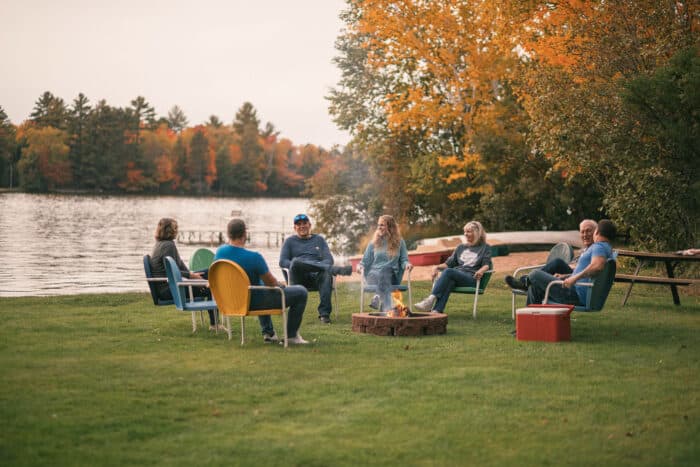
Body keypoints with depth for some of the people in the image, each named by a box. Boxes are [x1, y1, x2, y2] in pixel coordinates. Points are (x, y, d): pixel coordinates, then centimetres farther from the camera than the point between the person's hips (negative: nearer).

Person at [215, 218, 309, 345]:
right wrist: (280, 284, 7)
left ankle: (268, 333, 36)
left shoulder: (219, 252, -9)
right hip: (254, 303, -7)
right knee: (301, 292, 3)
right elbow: (271, 282, -17)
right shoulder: (253, 257, -30)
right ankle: (291, 335, 11)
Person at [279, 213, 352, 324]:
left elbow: (329, 259, 12)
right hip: (299, 277, -1)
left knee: (326, 273, -37)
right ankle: (334, 269, -44)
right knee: (296, 261, -36)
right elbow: (282, 262, 8)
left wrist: (318, 266, -10)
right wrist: (295, 265, -14)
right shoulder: (290, 241, 21)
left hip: (316, 276, 1)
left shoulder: (319, 239, 25)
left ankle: (324, 313, -40)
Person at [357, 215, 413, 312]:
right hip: (374, 274, 0)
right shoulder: (374, 243, 15)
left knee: (385, 270, -37)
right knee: (382, 275, -37)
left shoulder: (399, 242, 14)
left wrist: (407, 264, -12)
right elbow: (365, 261, 15)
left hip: (392, 276, 0)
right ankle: (387, 306, -53)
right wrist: (360, 266, -7)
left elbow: (403, 260, 12)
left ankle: (379, 298, -54)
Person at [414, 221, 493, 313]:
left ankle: (431, 299, -46)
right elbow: (449, 263, 24)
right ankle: (437, 310, -55)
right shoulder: (461, 248, 31)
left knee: (448, 271, -33)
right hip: (456, 274, 3)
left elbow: (487, 264, 3)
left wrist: (481, 271, -20)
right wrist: (437, 267, 4)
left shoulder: (485, 247, 18)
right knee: (450, 281, -37)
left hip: (472, 278, -3)